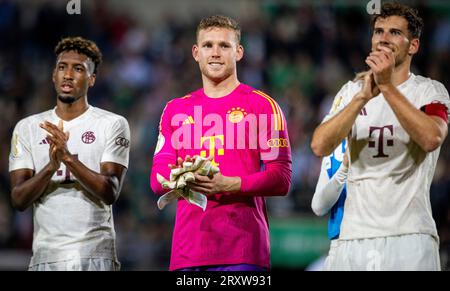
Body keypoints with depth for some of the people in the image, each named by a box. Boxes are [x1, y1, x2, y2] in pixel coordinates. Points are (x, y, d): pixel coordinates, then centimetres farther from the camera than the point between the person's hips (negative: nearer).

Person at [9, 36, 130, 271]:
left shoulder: (113, 125, 2)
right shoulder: (27, 128, 9)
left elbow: (110, 192, -8)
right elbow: (18, 200, 1)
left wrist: (68, 157, -21)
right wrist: (51, 166, -17)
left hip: (95, 254, -2)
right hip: (45, 255, 2)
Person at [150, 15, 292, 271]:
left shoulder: (263, 105, 5)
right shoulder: (176, 110, 17)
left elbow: (281, 179, -1)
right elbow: (157, 180, 15)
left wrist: (228, 185, -15)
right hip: (188, 249, 3)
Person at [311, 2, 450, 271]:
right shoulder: (351, 91, 12)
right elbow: (320, 147, -3)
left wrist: (387, 86, -21)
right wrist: (363, 97, -14)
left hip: (409, 236, -3)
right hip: (354, 236, 3)